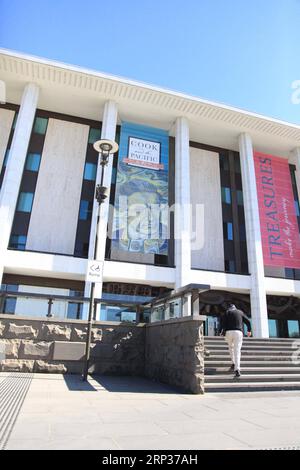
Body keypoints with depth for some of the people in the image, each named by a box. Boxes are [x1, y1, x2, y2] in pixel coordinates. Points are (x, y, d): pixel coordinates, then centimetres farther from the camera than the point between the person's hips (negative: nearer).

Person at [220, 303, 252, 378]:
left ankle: (233, 363, 17)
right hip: (238, 332, 0)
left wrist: (222, 330, 0)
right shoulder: (240, 312, 20)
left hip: (228, 332, 0)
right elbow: (247, 321, 19)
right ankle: (237, 369, -16)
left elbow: (222, 319, -3)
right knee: (237, 351, -2)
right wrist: (249, 330, 32)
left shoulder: (227, 312, 14)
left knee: (231, 347, 26)